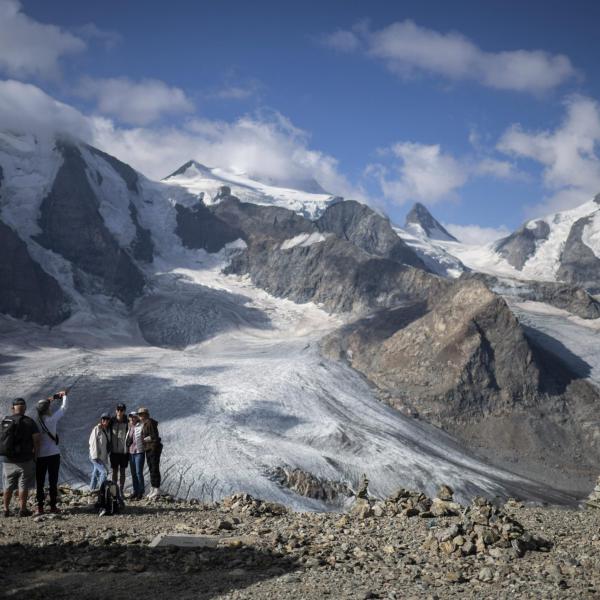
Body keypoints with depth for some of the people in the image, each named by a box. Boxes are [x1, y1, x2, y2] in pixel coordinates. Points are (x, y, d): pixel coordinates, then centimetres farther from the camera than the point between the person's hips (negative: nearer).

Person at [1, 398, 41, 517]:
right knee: (23, 486, 4)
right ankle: (22, 509, 5)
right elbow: (36, 440, -12)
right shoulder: (29, 422, -9)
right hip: (25, 460, -4)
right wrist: (35, 454, 2)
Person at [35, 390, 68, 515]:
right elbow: (63, 408, 2)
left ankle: (40, 507, 6)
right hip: (53, 454, -2)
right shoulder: (52, 419, -10)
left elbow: (41, 408, 13)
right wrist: (64, 396, 20)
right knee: (53, 481, 5)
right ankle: (53, 506, 7)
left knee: (40, 482, 7)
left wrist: (50, 399, 20)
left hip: (39, 456, 2)